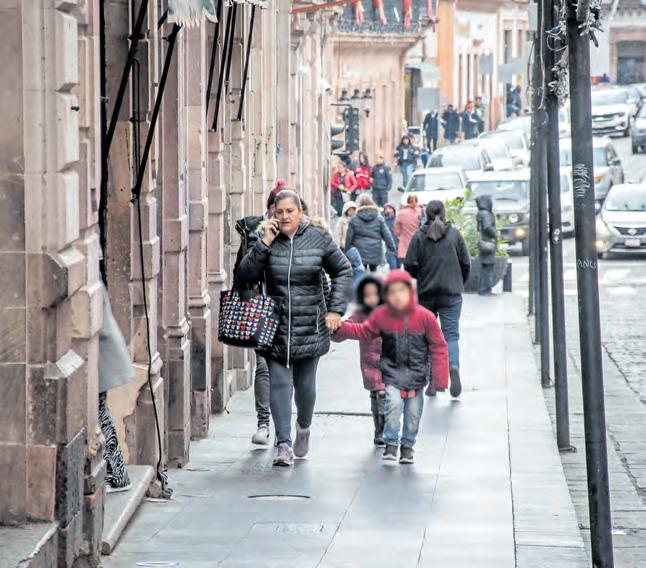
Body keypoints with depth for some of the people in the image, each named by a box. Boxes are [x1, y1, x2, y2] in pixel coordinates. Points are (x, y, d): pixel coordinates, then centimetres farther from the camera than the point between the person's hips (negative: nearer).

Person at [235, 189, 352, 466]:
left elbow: (343, 271, 9)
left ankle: (304, 427, 38)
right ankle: (283, 444, -7)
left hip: (310, 327, 0)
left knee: (305, 384, 10)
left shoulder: (319, 239, 0)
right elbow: (244, 277, -10)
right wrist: (264, 243, -16)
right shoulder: (267, 242, -1)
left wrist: (334, 308, 1)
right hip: (275, 328, 0)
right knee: (279, 383, -8)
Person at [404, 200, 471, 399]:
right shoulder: (455, 234, 0)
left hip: (426, 294, 0)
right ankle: (453, 367, -26)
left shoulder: (419, 236, -3)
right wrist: (459, 283, 18)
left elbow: (410, 265, -6)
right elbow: (466, 263, 2)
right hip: (451, 294, 0)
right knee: (451, 334, 2)